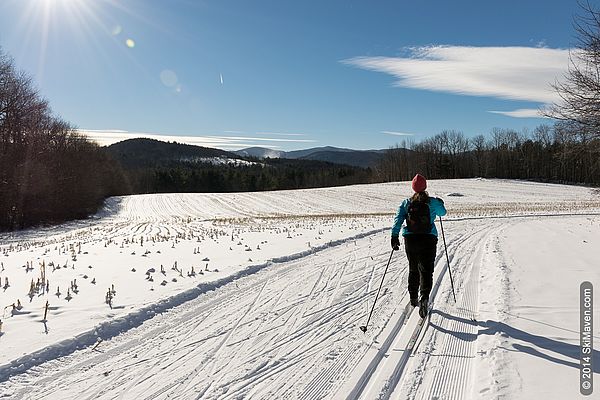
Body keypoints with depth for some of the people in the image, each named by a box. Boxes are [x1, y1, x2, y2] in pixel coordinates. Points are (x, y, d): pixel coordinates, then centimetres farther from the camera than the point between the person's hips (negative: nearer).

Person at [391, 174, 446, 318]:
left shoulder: (406, 203, 3)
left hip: (410, 239, 2)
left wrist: (394, 236, -11)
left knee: (413, 269, 19)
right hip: (428, 239, -2)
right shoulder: (432, 202, 0)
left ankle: (413, 298, 26)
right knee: (426, 270, -2)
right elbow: (442, 212, 19)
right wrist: (440, 203, 39)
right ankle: (424, 298, -23)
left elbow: (398, 219, -8)